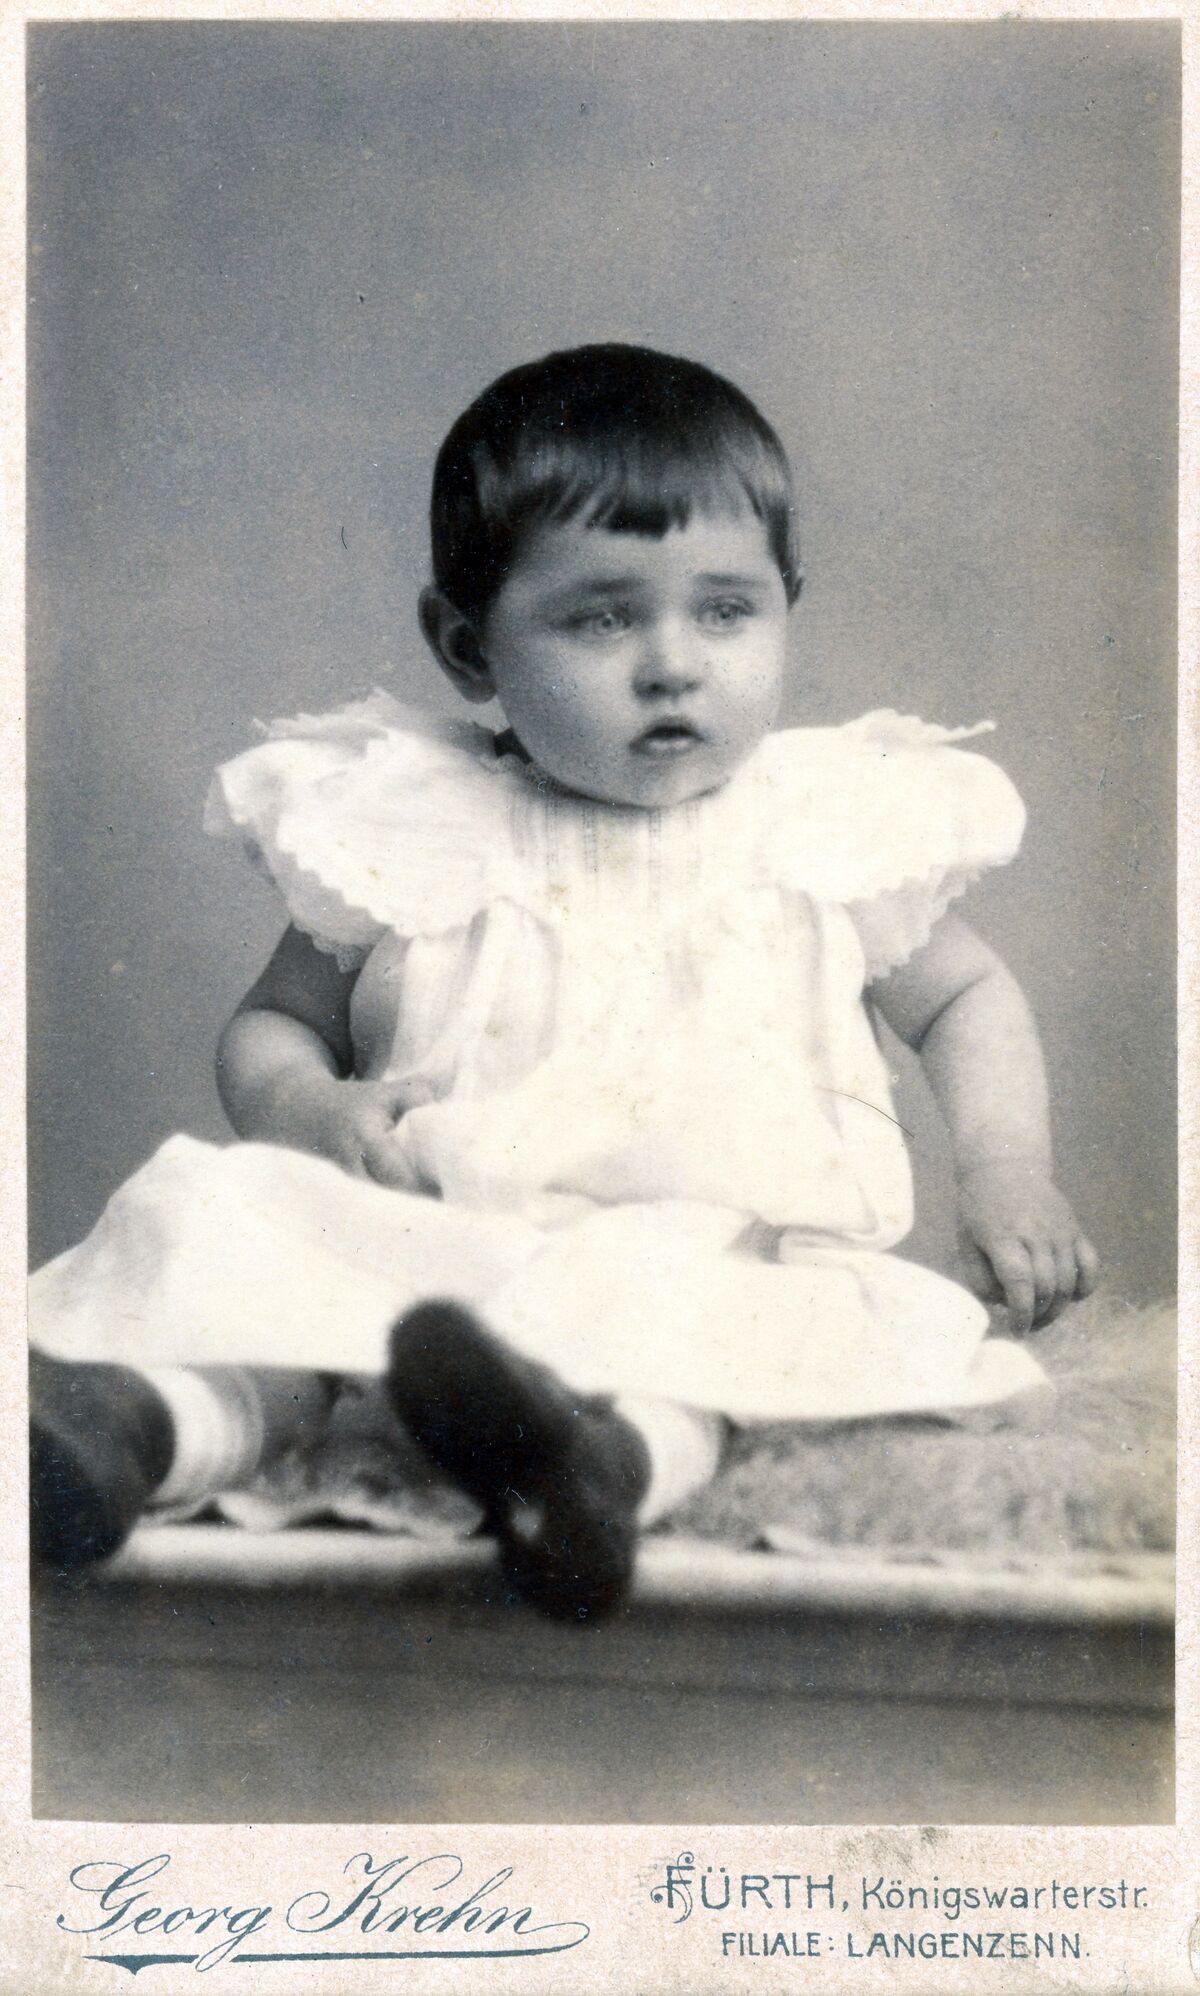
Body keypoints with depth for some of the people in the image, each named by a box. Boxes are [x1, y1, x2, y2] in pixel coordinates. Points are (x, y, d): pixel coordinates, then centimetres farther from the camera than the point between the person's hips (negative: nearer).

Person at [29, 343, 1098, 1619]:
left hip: (721, 1232, -1)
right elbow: (273, 1020, 17)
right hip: (438, 1221, 2)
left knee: (679, 1280, -36)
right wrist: (302, 1104, -7)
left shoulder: (831, 827, 11)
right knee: (231, 1204, -24)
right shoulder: (408, 832, 10)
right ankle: (158, 1417, -49)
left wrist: (1009, 1177, 5)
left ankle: (611, 1454, -64)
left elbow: (964, 998, 23)